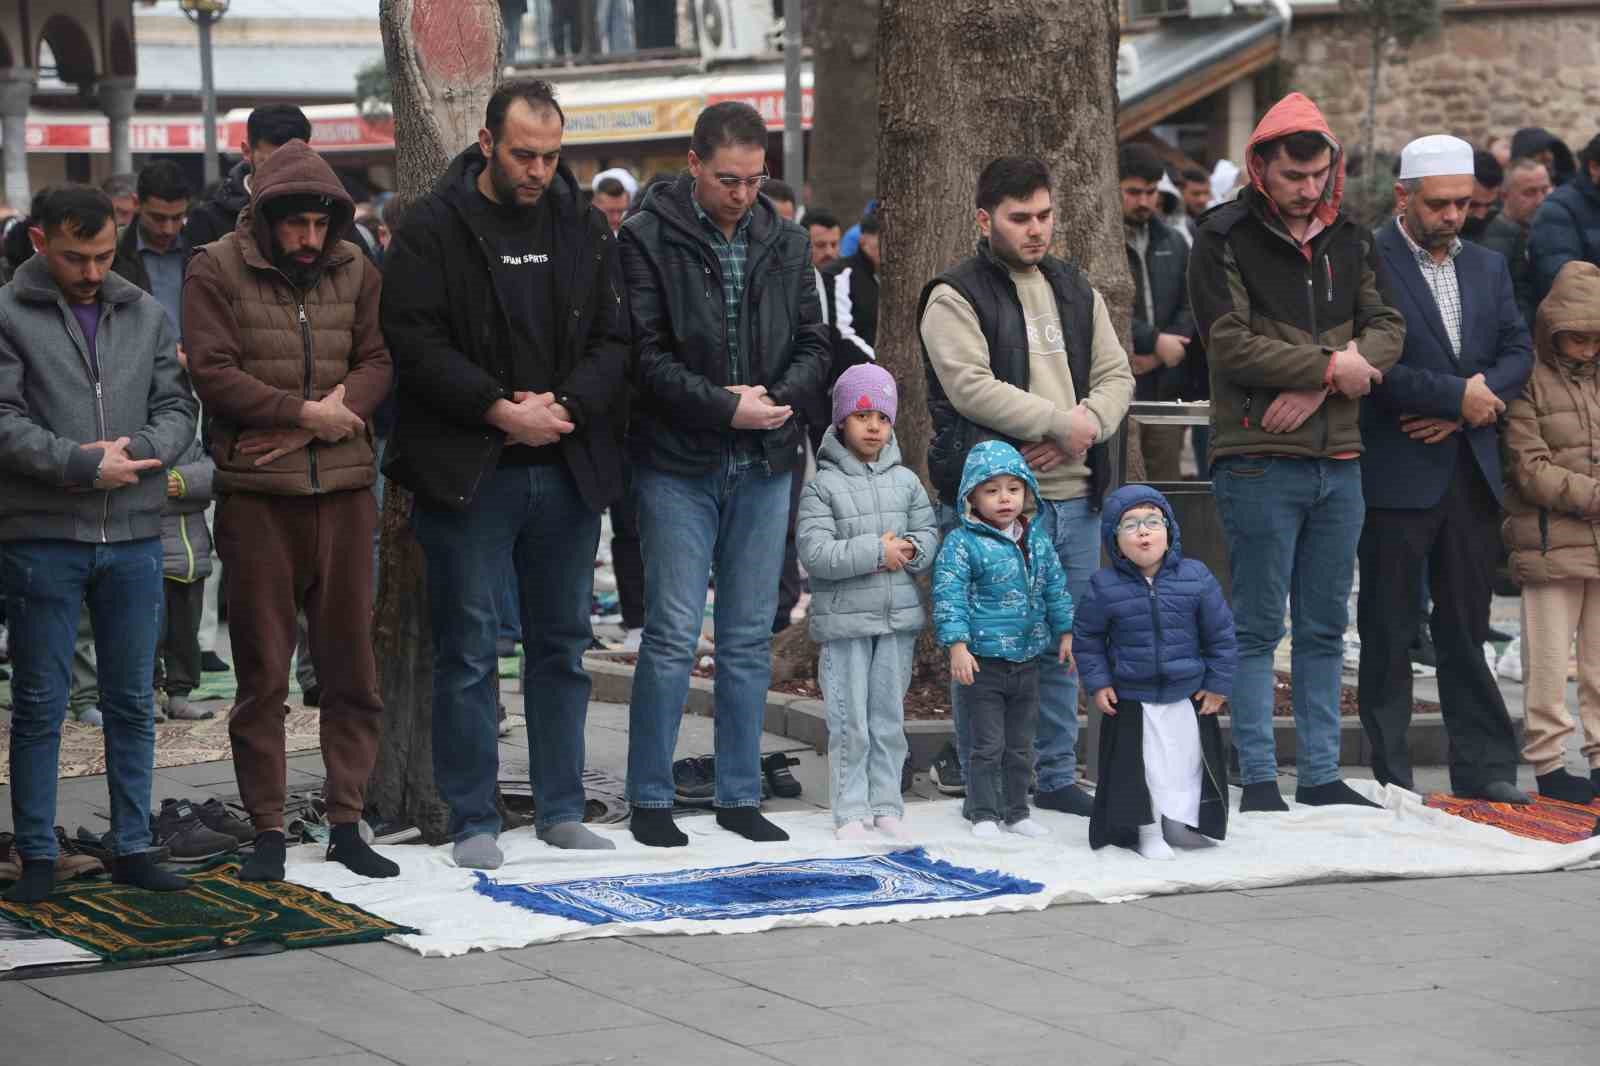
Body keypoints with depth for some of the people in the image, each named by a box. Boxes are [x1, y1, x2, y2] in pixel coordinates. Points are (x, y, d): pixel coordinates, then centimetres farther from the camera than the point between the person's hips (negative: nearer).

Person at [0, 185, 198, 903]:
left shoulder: (144, 315, 11)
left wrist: (138, 450, -11)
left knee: (132, 702, 10)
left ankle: (132, 848, 18)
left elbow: (177, 408, 10)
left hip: (134, 537, 4)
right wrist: (85, 465, -17)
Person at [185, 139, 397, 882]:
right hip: (256, 494, -3)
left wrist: (307, 428, -13)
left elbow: (378, 363, 2)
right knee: (262, 672, 2)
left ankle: (347, 822, 15)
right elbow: (214, 374, -10)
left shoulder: (354, 270, 8)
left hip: (344, 488, 3)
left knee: (352, 666, 6)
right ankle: (268, 830, 10)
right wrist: (307, 412, -14)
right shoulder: (216, 271, -2)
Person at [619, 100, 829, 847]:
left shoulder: (784, 242, 8)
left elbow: (813, 344, 11)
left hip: (764, 464, 5)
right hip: (678, 465, -5)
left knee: (751, 638, 8)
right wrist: (725, 406, -17)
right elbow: (645, 355, -12)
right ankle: (650, 799, 5)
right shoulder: (649, 239, -7)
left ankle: (740, 795, 16)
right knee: (672, 637, -4)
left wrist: (782, 396, -9)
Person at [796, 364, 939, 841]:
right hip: (844, 620, -4)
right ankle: (851, 811, 7)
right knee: (850, 724, -1)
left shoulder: (905, 481, 8)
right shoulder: (824, 485, -7)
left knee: (889, 719, 10)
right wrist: (877, 552, -18)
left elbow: (929, 533, 10)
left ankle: (886, 805, 18)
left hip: (898, 619, 4)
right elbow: (815, 552, -15)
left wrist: (910, 549, -12)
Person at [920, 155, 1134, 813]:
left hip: (1074, 497, 6)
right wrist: (1063, 423, -15)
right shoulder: (955, 297, -4)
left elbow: (1115, 375, 14)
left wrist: (1085, 427, -7)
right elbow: (972, 388, -16)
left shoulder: (1074, 291, 18)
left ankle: (1055, 776, 21)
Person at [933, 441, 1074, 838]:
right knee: (987, 744, 0)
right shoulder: (962, 543, -11)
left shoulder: (1038, 541, 7)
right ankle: (984, 814, 10)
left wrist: (1065, 633, 13)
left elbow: (1056, 590, 16)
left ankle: (1016, 811, 24)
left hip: (1027, 659, 5)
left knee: (1020, 745, 14)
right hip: (984, 660, -5)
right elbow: (949, 596, -14)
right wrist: (957, 645, -20)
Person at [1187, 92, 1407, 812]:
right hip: (1259, 460, -6)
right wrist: (1331, 366, -13)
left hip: (1339, 460, 6)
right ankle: (1258, 779, 5)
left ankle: (1321, 774, 18)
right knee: (1258, 626, -1)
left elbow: (1387, 330, 2)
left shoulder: (1349, 241, 11)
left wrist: (1314, 390, -13)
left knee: (1325, 627, 11)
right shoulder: (1224, 241, -5)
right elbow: (1231, 345, -15)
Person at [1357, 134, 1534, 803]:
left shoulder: (1487, 267, 15)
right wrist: (1458, 394, -12)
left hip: (1471, 471, 5)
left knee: (1466, 627, 9)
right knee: (1388, 629, 2)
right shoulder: (1367, 263, -7)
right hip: (1396, 474, -5)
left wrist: (1465, 411, -7)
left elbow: (1517, 352, 9)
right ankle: (1390, 774, 7)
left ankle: (1485, 769, 12)